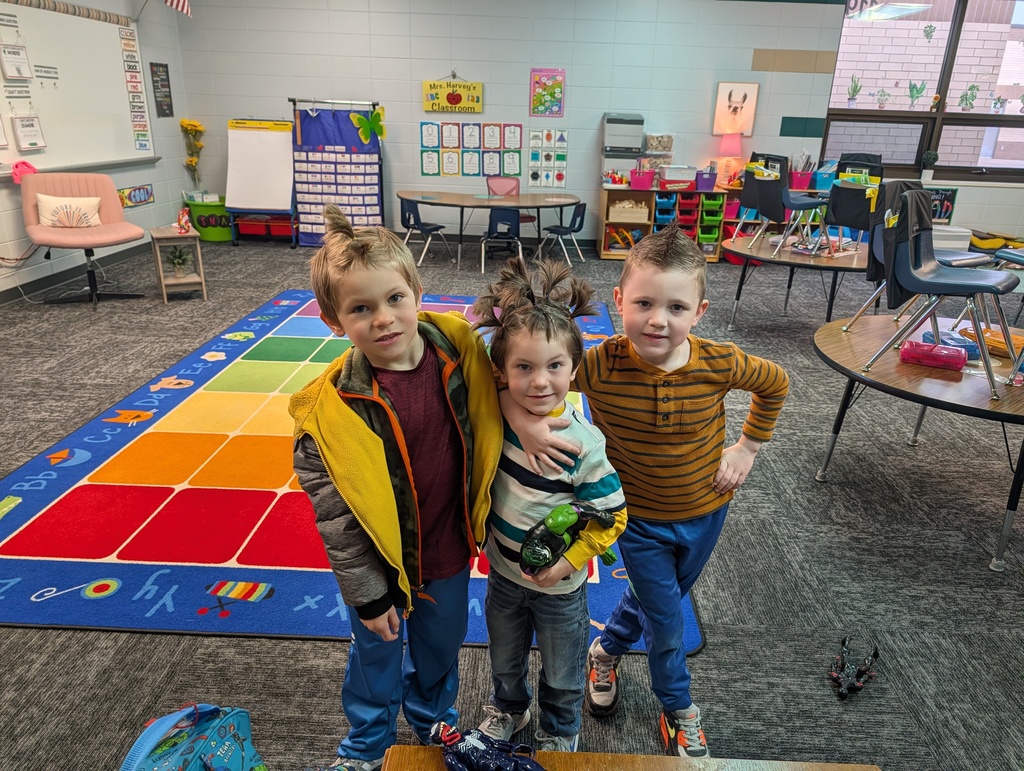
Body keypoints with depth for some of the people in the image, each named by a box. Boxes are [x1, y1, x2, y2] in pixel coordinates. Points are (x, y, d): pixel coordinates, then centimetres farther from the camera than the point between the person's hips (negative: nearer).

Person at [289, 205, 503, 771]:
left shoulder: (455, 347, -16)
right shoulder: (333, 407, -25)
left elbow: (488, 417, 5)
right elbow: (336, 516, -17)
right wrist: (369, 595, -11)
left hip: (450, 552, 3)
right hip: (382, 566, -3)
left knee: (440, 651, 28)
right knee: (378, 660, 23)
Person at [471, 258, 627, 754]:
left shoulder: (583, 445, -30)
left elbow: (611, 516, -18)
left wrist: (568, 562, -21)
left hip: (558, 587, -3)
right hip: (502, 572, 4)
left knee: (561, 674, 24)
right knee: (504, 659, 30)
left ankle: (560, 732, 54)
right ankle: (508, 708, 61)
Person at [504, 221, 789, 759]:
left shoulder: (720, 364, -23)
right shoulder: (600, 365, -29)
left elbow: (775, 384, -1)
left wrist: (748, 447, -4)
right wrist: (522, 419, -40)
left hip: (705, 513, 3)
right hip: (639, 521, -3)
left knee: (658, 597, 27)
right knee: (667, 624, 11)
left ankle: (606, 650, 58)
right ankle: (679, 711, 43)